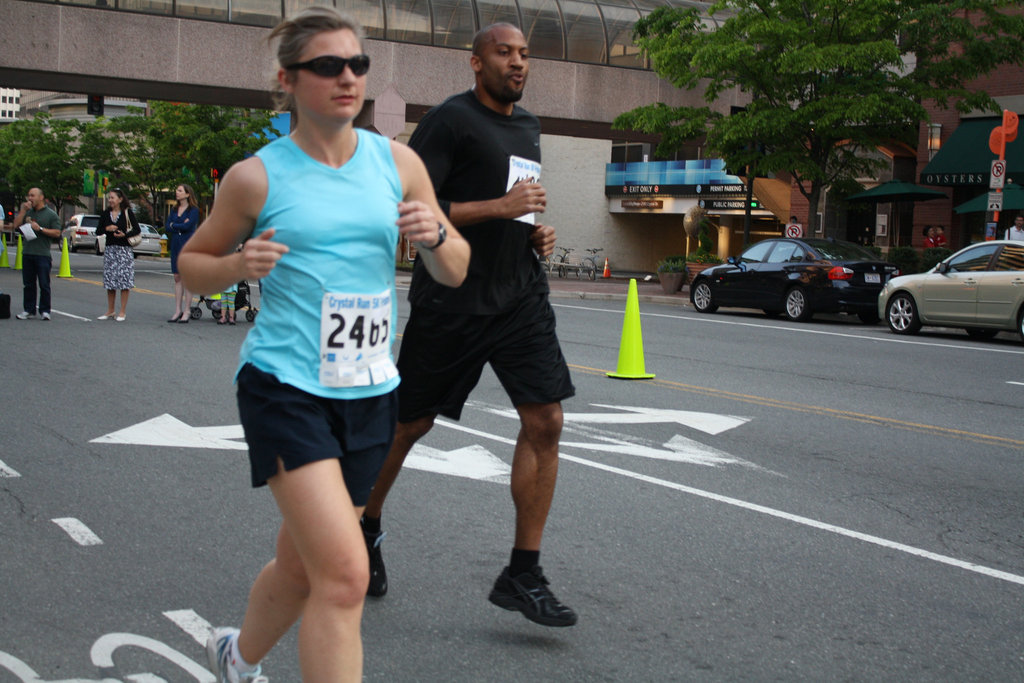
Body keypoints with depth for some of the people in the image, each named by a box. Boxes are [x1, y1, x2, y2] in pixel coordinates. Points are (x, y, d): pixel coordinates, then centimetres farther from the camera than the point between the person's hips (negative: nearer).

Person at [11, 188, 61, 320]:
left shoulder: (51, 214, 2)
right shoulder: (27, 212, 17)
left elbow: (57, 233, -5)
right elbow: (16, 225, 6)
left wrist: (40, 228, -12)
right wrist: (23, 210, -1)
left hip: (43, 254, -5)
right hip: (27, 253, 5)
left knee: (44, 284, -4)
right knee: (28, 284, 7)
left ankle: (44, 310, 3)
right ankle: (29, 310, 13)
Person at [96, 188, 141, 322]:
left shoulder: (127, 213, -2)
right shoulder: (105, 214, 9)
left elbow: (137, 229, -3)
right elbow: (98, 231, 10)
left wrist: (125, 234, -17)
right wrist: (107, 229, -9)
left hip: (124, 250, -4)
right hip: (109, 249, 4)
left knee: (124, 280, -5)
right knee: (110, 280, 7)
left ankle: (122, 312, 2)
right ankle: (110, 311, 16)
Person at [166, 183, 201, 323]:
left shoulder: (193, 210, -3)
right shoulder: (175, 210, 16)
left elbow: (188, 226, -15)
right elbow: (168, 227, 6)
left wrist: (174, 225, -2)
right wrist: (181, 226, -8)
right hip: (176, 246, 6)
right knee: (177, 277, 5)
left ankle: (187, 311, -2)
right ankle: (178, 310, 7)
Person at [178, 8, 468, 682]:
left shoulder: (397, 162, 5)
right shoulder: (257, 176, -4)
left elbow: (454, 272, 11)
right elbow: (193, 264, 9)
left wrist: (435, 235, -11)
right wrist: (239, 264, -13)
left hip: (370, 393, 5)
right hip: (284, 387, -5)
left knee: (303, 565, 19)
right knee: (344, 574, -18)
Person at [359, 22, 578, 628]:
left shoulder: (528, 126, 17)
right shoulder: (450, 120, -8)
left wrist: (536, 231, 11)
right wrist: (499, 207, -20)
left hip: (520, 297, 6)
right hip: (450, 299, -6)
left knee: (545, 422, -6)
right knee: (410, 423, 7)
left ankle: (523, 575, 0)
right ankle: (367, 526, 33)